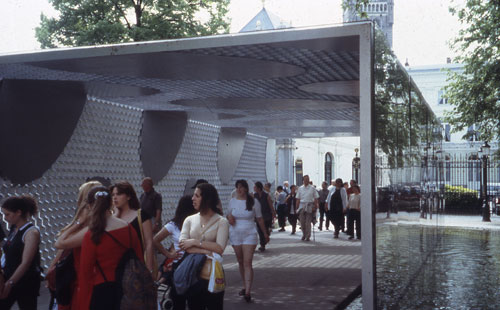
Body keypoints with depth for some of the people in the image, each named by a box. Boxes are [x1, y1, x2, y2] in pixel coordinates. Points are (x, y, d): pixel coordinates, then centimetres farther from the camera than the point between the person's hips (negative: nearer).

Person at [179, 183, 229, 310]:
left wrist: (195, 242, -13)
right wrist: (207, 251, -16)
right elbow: (182, 244, -7)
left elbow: (219, 248, -15)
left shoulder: (221, 222, -2)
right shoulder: (190, 220, 8)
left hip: (212, 276, -3)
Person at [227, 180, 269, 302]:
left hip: (249, 235, -3)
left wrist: (265, 233, 10)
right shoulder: (232, 201, 4)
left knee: (247, 263, -11)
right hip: (235, 235, 4)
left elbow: (259, 219, 4)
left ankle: (248, 292, -14)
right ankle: (245, 286, 25)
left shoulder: (253, 202, -4)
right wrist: (229, 217, -4)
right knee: (240, 262, 11)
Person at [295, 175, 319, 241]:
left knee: (308, 222, -4)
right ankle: (304, 234, 23)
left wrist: (315, 206, -5)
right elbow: (298, 199, 12)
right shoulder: (300, 188, 10)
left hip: (309, 206, -2)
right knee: (302, 221, 3)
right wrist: (297, 207, 4)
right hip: (302, 205, 2)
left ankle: (308, 236, 2)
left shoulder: (312, 188, 3)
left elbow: (316, 198, 3)